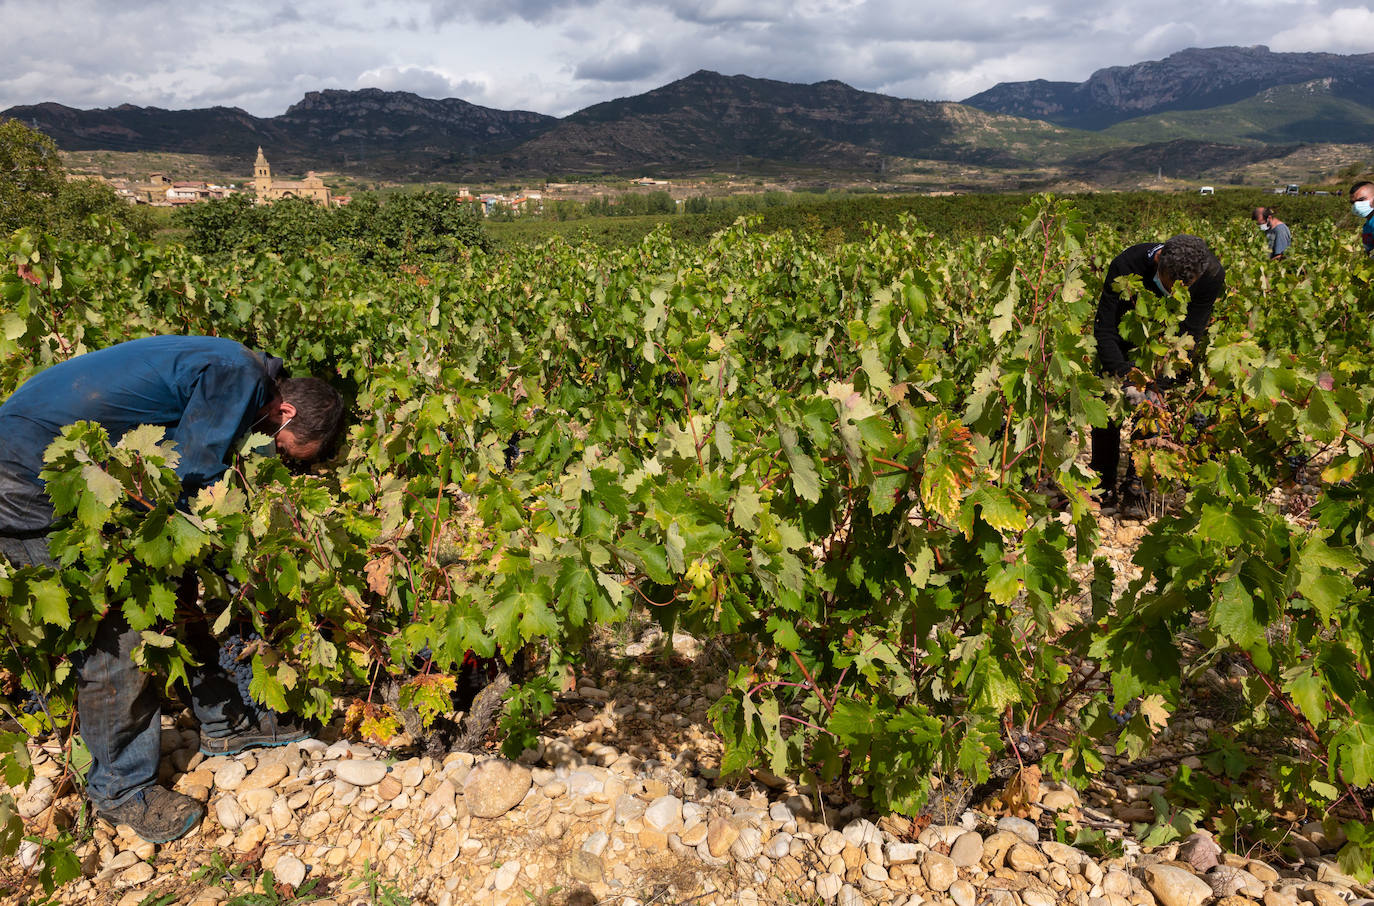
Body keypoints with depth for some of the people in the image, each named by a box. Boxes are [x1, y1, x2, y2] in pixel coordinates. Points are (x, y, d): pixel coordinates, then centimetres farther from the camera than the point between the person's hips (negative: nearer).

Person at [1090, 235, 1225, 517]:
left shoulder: (1212, 275, -31)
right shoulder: (1126, 266, -36)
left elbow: (1190, 335, -27)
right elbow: (1104, 329, -33)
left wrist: (1159, 384, -38)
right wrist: (1124, 375, -46)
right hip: (1128, 335, 0)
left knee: (1154, 405, -12)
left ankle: (1135, 485, -3)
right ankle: (1103, 486, 7)